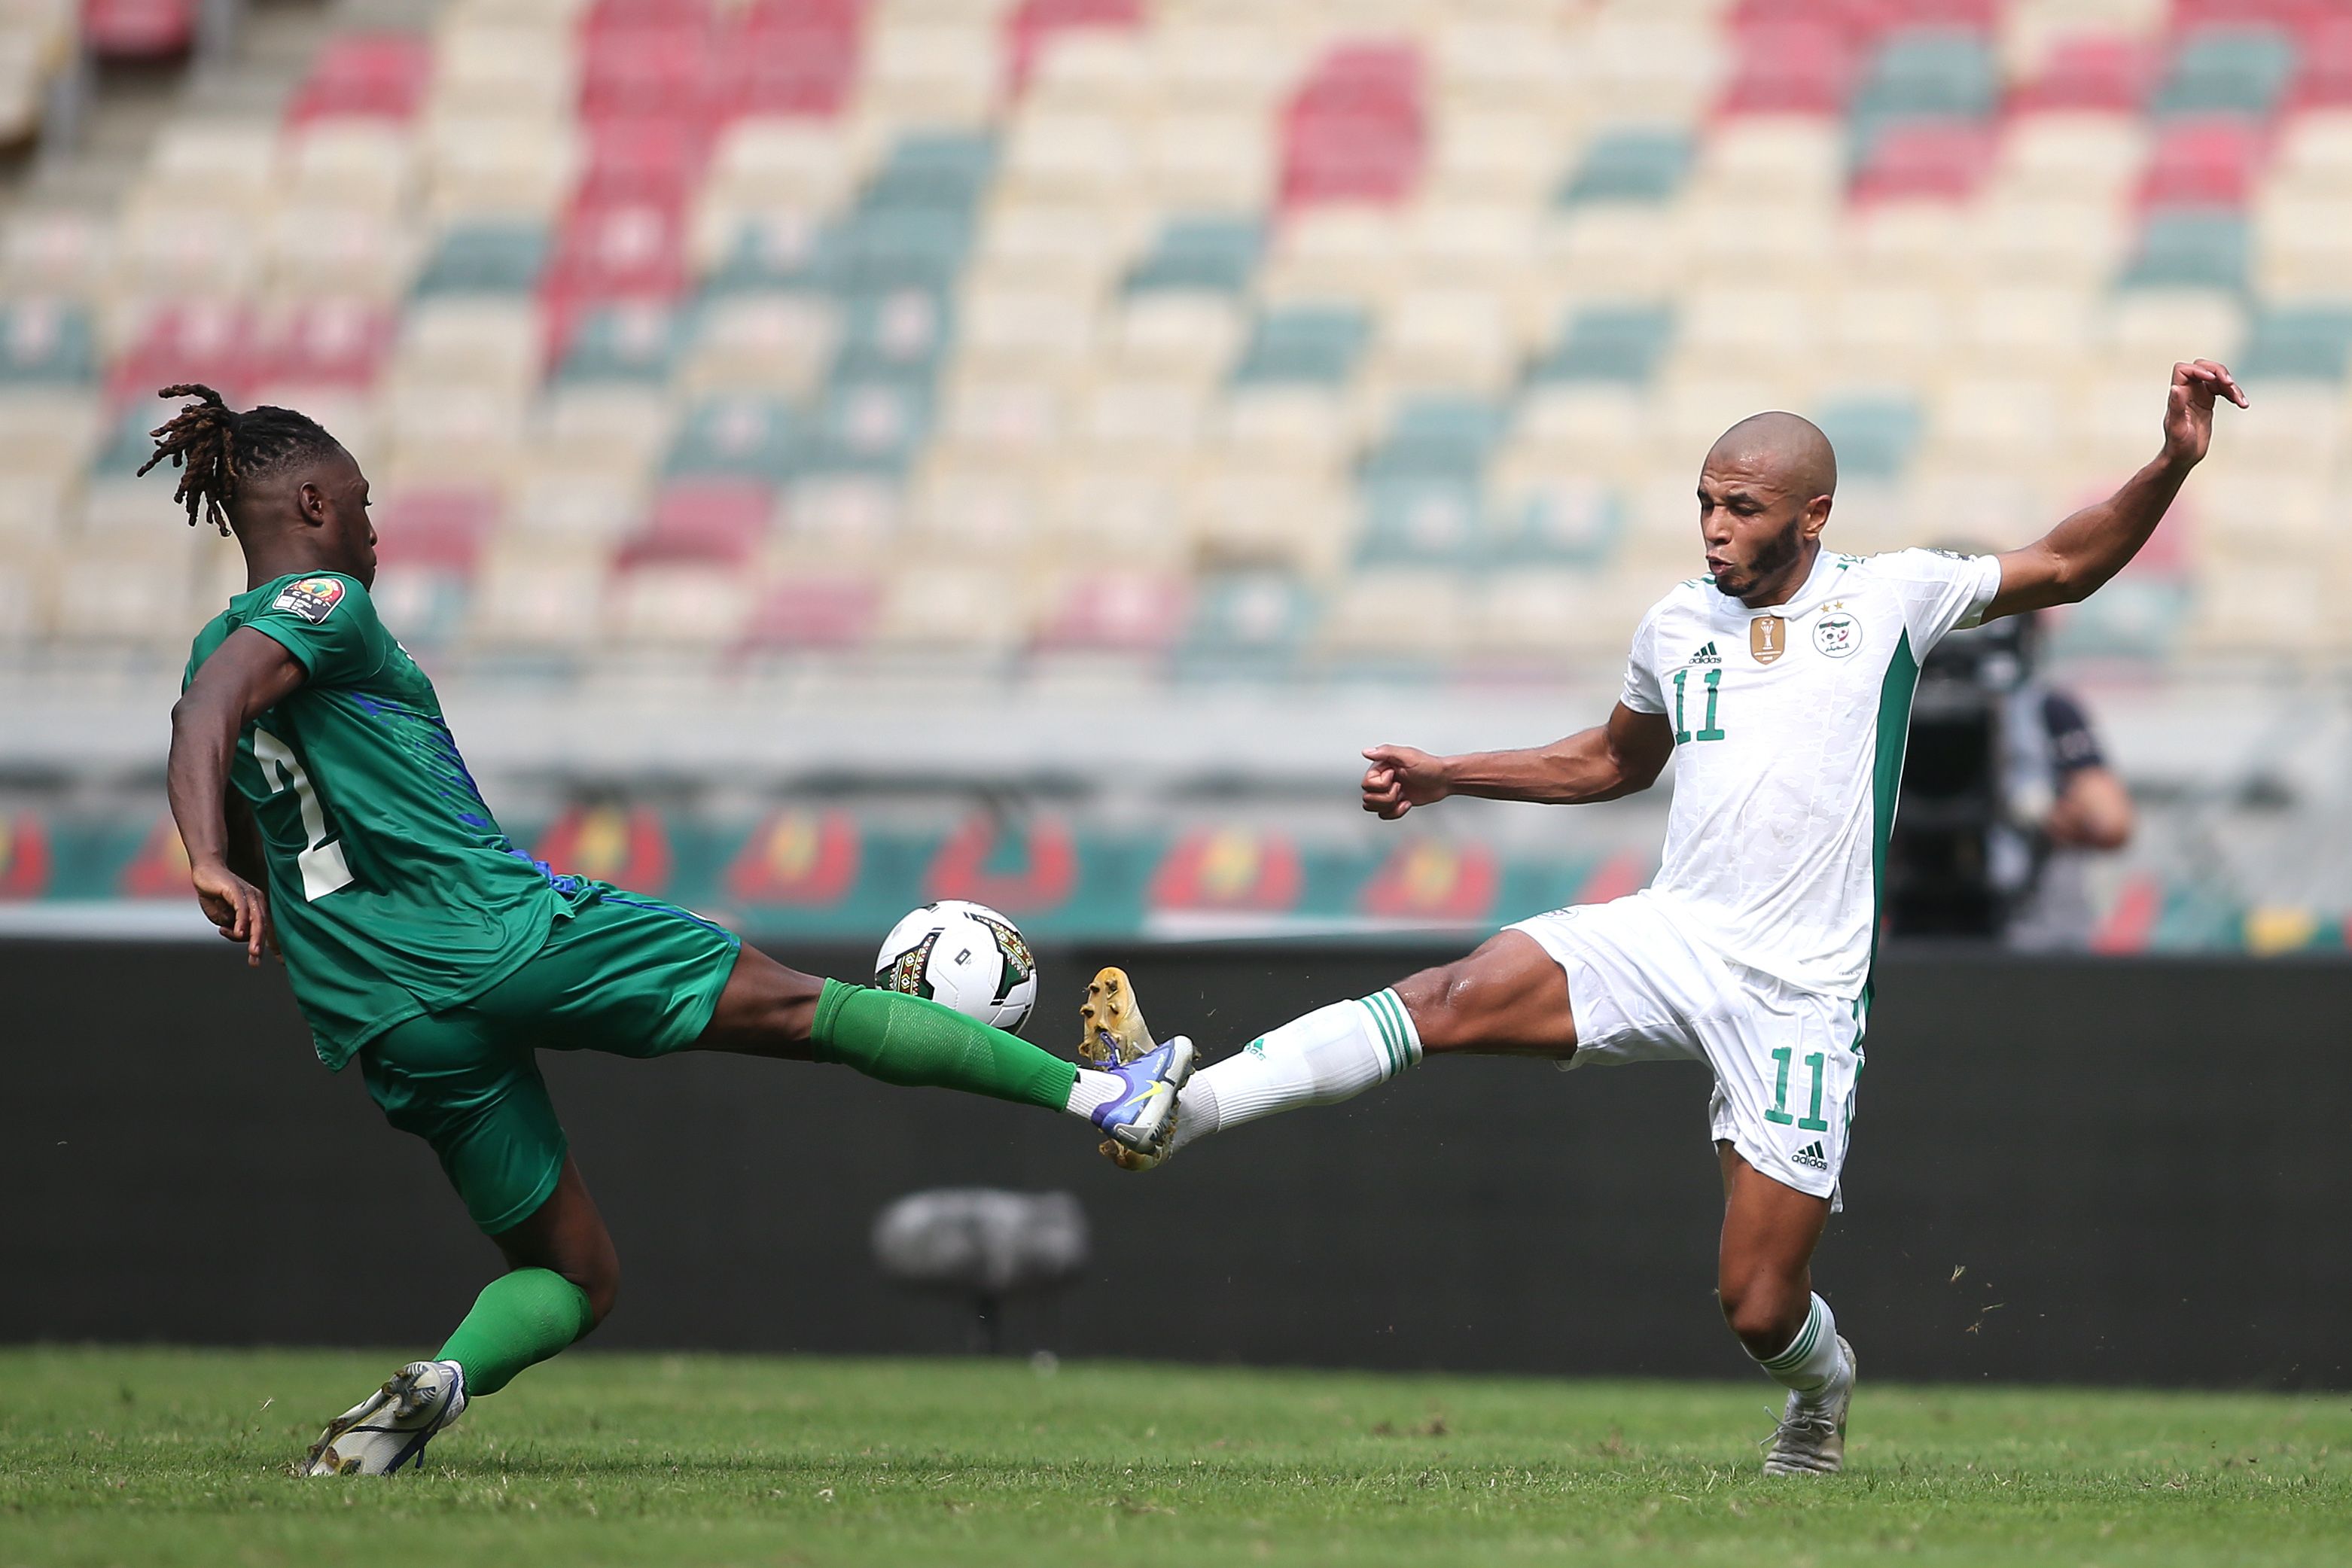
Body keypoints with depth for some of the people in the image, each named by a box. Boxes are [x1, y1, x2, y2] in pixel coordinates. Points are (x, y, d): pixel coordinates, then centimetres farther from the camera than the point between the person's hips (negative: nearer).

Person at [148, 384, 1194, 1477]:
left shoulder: (215, 648, 19)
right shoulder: (323, 605, -4)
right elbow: (214, 708, -25)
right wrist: (213, 868, -39)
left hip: (382, 1020, 7)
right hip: (505, 930, -7)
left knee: (573, 1279, 13)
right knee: (800, 1004, 3)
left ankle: (442, 1377, -17)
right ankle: (1101, 1095, 5)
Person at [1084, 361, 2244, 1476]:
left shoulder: (1887, 597, 1)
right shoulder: (1677, 626, 11)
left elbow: (2067, 567, 10)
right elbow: (1616, 761, 30)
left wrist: (2173, 463, -4)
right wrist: (1448, 778, 24)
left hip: (1799, 994, -3)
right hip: (1670, 937, 3)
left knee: (1760, 1310, -5)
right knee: (1459, 997, -24)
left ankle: (1821, 1388, 32)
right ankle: (1179, 1109, -33)